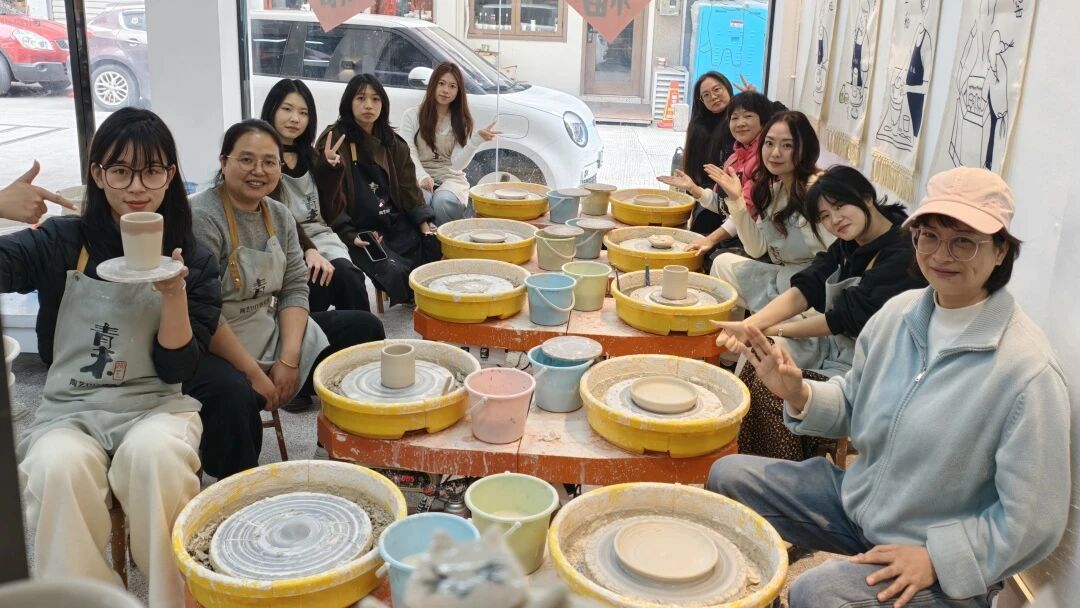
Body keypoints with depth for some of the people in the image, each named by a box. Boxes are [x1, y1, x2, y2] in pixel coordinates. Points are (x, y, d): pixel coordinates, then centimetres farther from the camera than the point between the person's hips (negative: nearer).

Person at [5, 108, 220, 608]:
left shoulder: (194, 260, 2)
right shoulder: (61, 243, 1)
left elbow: (177, 369, -3)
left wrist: (174, 294, -18)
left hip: (154, 406, 0)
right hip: (69, 411, 0)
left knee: (153, 454, -34)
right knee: (58, 467, -33)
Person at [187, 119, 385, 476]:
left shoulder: (280, 215, 6)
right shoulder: (202, 218, -17)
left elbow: (295, 289, 3)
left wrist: (289, 359, -11)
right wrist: (255, 373, -21)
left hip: (274, 332, 8)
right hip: (213, 350, -8)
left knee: (365, 327, 4)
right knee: (233, 395, -39)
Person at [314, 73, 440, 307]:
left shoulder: (392, 142, 14)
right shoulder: (333, 140, -4)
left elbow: (408, 187, 13)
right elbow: (326, 194, -9)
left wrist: (424, 225, -1)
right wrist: (349, 235, -22)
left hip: (397, 224, 6)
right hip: (358, 231, -6)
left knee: (439, 252, -15)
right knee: (396, 272, -28)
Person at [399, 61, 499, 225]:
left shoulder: (462, 121, 8)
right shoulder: (412, 115, 5)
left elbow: (458, 164, -6)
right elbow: (409, 153, -5)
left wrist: (477, 139, -21)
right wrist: (423, 177, -24)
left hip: (450, 178, 1)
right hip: (419, 177, -1)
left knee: (443, 203, -34)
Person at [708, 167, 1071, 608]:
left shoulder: (1028, 370, -24)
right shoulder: (899, 312, -6)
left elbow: (1034, 522, -18)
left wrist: (934, 558, -21)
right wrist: (799, 396, -10)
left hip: (943, 563, -6)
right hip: (858, 502, 7)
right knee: (728, 475, 4)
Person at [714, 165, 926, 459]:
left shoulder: (902, 253, -18)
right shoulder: (847, 246, 7)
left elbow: (851, 317, -20)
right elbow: (805, 289, -6)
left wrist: (777, 329, -11)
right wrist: (750, 324, -23)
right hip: (834, 341, 8)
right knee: (759, 361, -15)